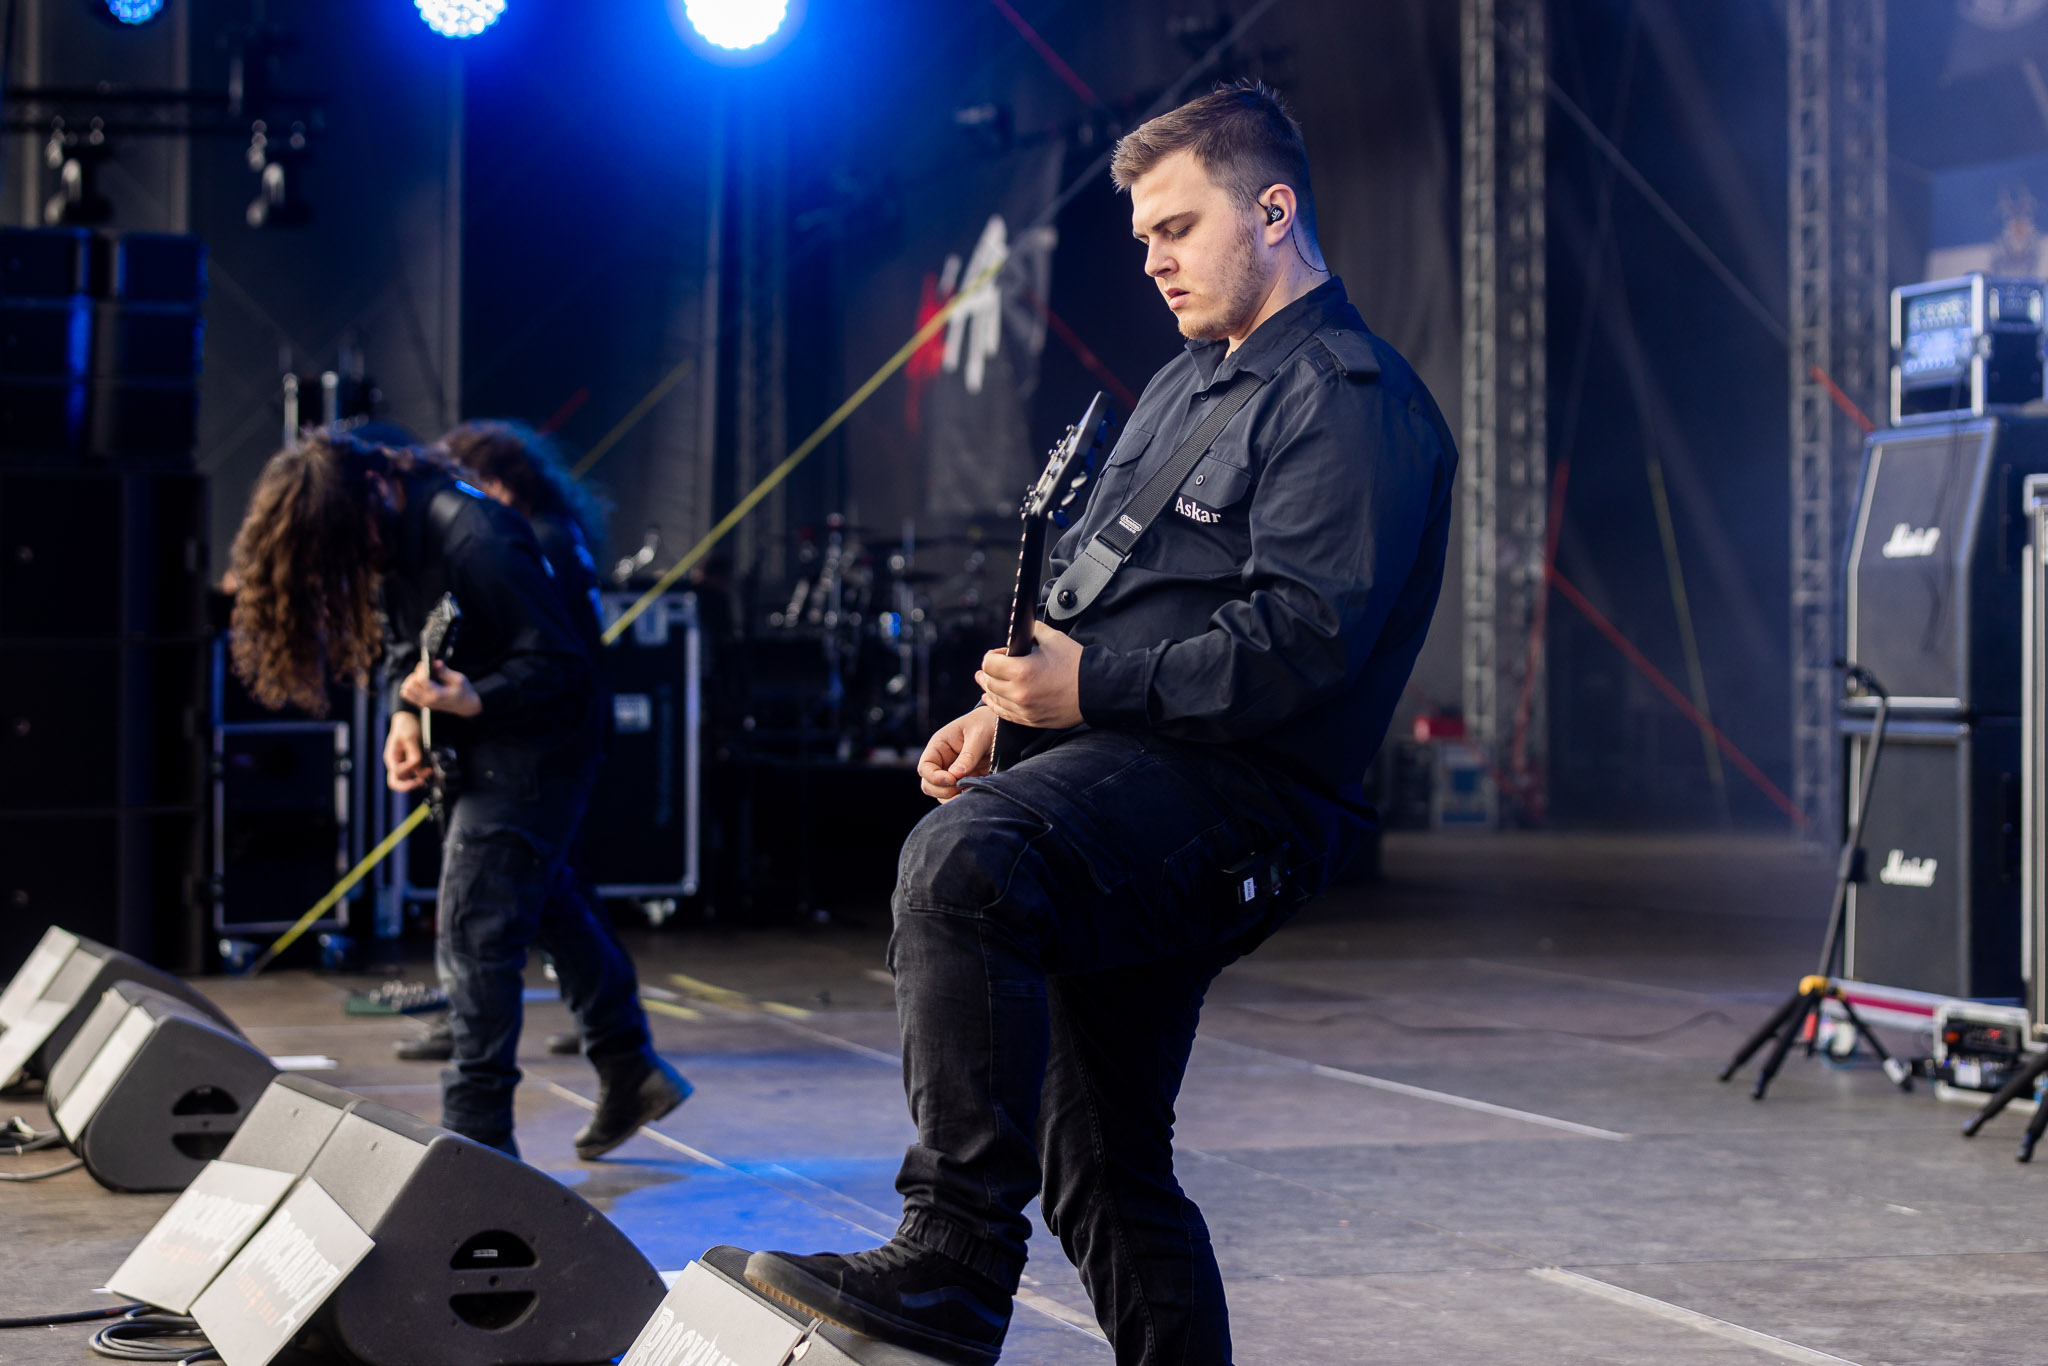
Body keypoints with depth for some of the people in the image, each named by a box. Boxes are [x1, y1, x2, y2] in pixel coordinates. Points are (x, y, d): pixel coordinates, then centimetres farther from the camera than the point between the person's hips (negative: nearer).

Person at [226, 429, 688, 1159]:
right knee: (546, 906, 21)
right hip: (476, 751, 10)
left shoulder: (473, 541, -29)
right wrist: (405, 713, -3)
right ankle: (631, 1073, 35)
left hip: (530, 750, -10)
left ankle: (477, 1136, -3)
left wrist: (473, 701, -38)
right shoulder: (394, 533, 0)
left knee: (475, 938, -9)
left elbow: (560, 659, -26)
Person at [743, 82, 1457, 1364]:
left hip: (1244, 791, -10)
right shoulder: (1188, 384, 24)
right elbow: (1083, 580, 28)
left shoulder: (1349, 398, -7)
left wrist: (1098, 685, -21)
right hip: (1135, 800, 10)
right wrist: (1005, 703, 11)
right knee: (1107, 1173, 13)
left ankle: (955, 1262, -36)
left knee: (965, 858, -36)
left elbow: (1299, 638, -20)